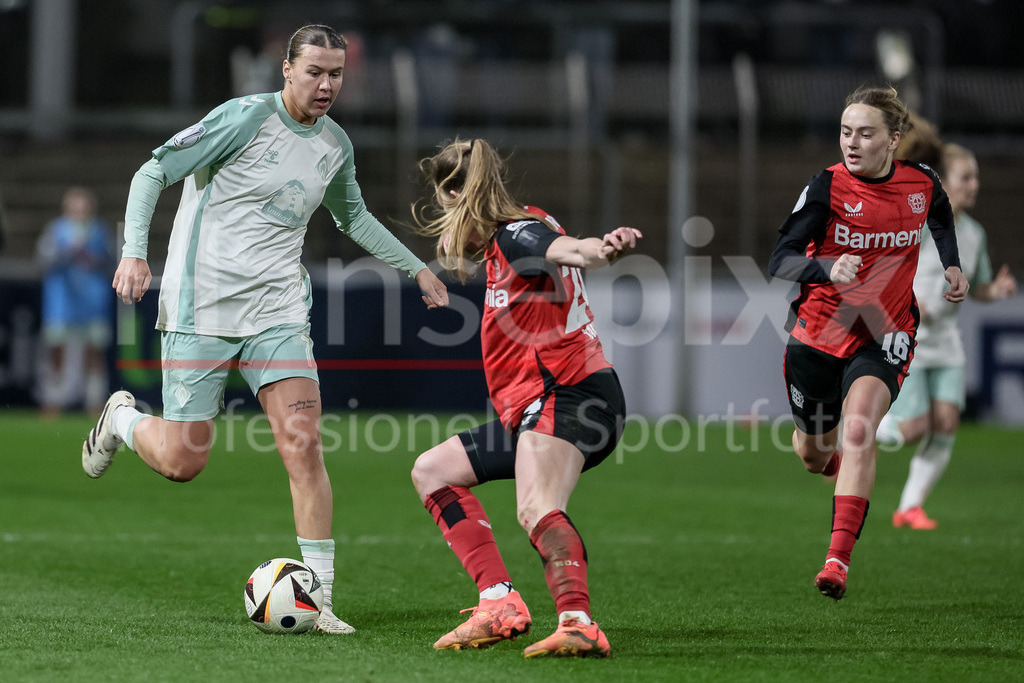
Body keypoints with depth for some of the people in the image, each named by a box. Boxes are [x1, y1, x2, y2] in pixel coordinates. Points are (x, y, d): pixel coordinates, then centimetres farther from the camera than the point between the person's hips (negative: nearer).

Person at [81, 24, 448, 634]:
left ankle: (318, 600, -8)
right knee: (182, 462, -3)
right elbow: (154, 172, -9)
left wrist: (417, 268, 30)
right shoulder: (246, 117, -11)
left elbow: (354, 217, 31)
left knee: (303, 445, -12)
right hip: (202, 307, -4)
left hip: (277, 313, 4)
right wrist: (134, 252, -21)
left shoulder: (336, 144, 9)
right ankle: (121, 419, 33)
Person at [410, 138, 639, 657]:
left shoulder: (517, 233, -9)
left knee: (536, 508, -33)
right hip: (530, 408, 11)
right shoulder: (499, 244, 22)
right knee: (432, 471, 18)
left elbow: (561, 247, -32)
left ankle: (579, 626, -53)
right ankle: (500, 604, 3)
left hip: (569, 396, -11)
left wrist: (602, 248, -53)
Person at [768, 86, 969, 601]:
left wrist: (951, 266, 9)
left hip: (885, 335, 0)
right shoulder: (827, 187, -15)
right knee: (813, 454, 16)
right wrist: (827, 269, -41)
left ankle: (838, 559, -29)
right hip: (818, 331, 1)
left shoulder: (922, 183, -5)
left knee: (858, 430, -26)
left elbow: (940, 220, 22)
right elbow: (780, 261, -23)